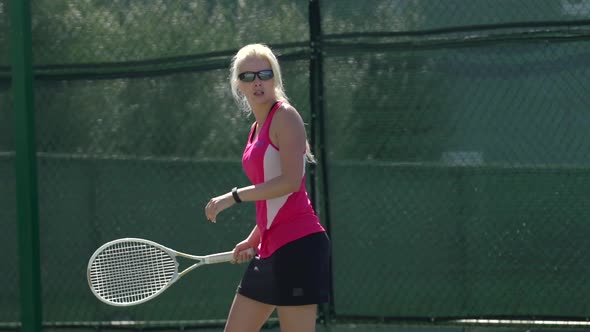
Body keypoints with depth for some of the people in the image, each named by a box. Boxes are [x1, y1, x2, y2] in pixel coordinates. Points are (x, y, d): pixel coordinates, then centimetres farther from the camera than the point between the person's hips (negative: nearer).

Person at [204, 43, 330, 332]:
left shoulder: (285, 116, -8)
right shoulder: (257, 129, 18)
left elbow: (291, 181, -19)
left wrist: (234, 196, -14)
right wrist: (253, 239, 21)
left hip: (298, 244, -10)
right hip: (271, 250, 10)